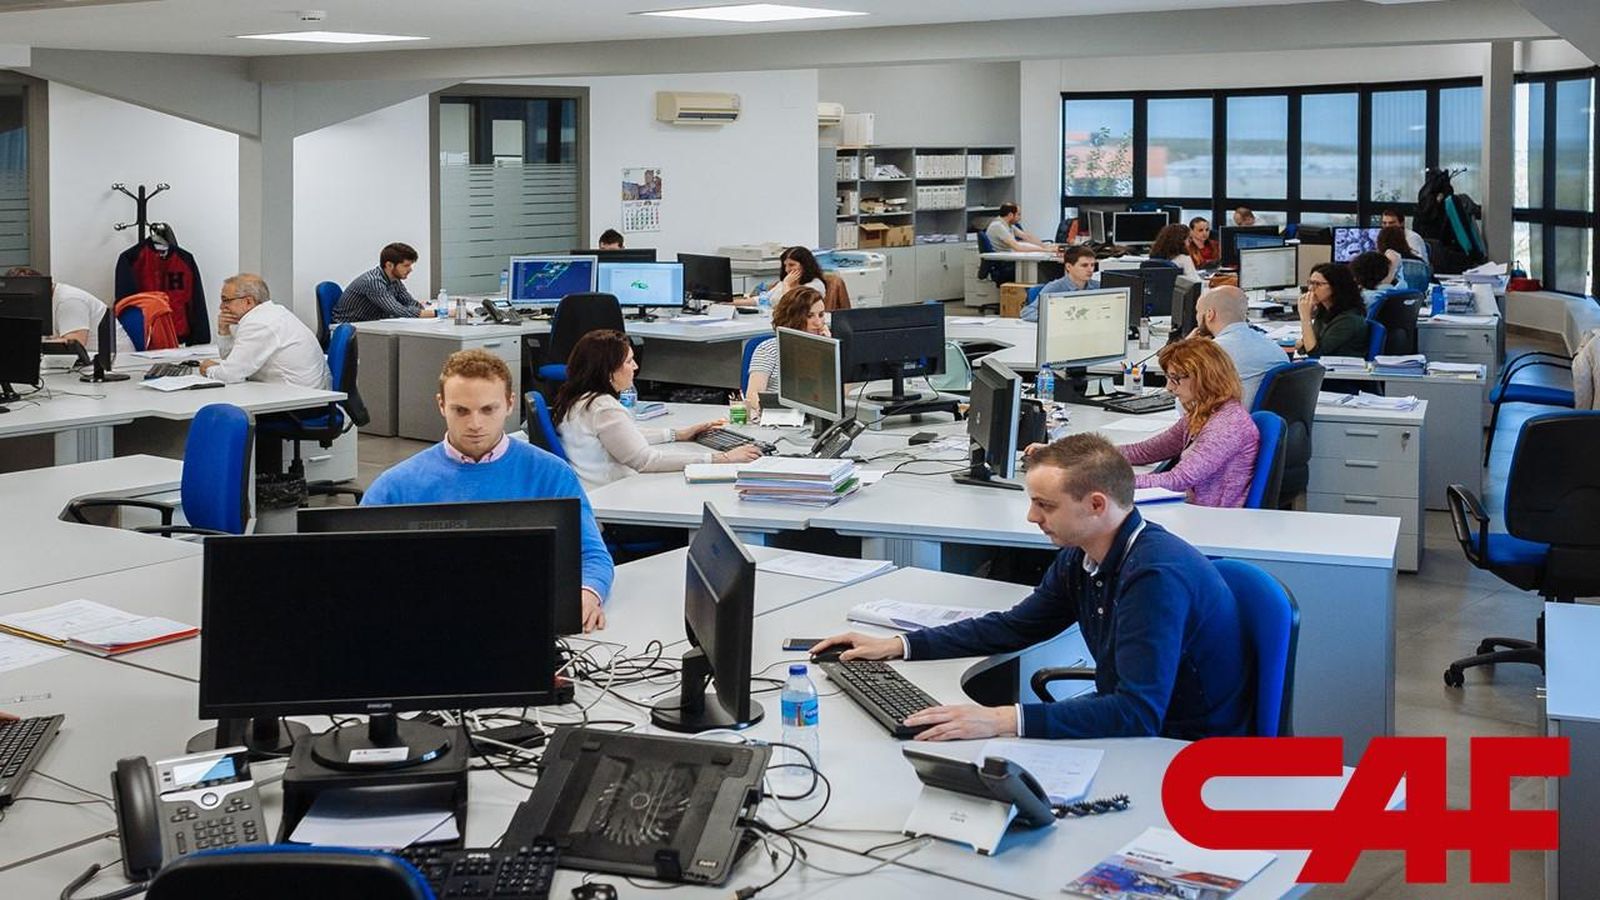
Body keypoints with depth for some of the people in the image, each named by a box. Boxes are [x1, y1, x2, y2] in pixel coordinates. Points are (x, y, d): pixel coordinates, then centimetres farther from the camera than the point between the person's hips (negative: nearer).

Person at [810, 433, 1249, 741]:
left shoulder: (1156, 576, -27)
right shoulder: (1081, 557, 1)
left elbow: (1139, 714, -34)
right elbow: (1014, 626, 16)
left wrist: (1005, 721, -39)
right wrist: (896, 646, 9)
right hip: (1128, 727, 8)